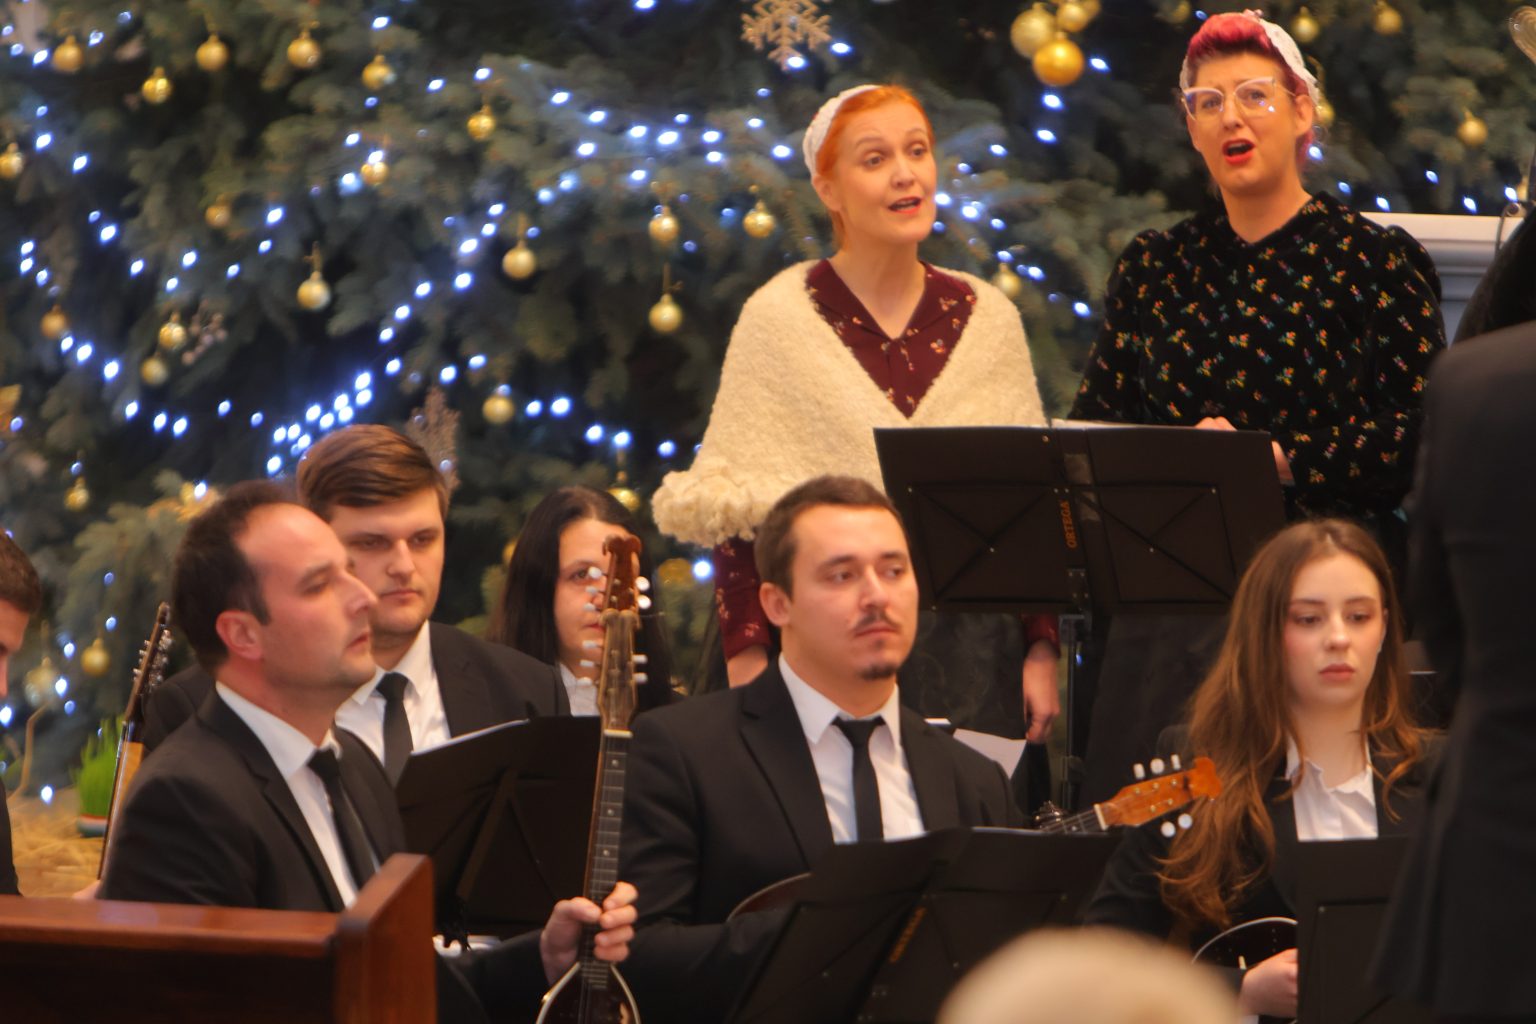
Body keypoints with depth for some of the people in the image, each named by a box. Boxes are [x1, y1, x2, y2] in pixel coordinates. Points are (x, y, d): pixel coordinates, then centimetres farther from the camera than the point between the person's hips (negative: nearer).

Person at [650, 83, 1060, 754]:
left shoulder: (988, 319, 8)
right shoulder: (779, 318, -2)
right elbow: (734, 517, -3)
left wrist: (1042, 649, 5)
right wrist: (747, 657, -9)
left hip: (973, 647, 3)